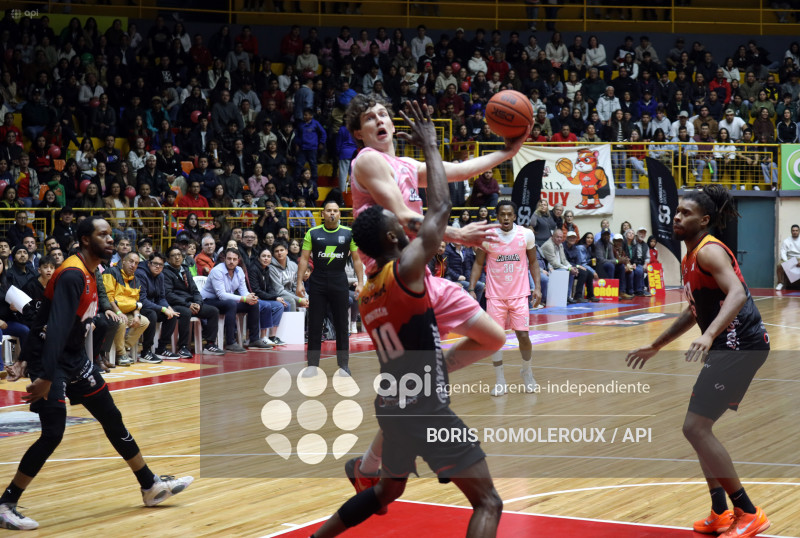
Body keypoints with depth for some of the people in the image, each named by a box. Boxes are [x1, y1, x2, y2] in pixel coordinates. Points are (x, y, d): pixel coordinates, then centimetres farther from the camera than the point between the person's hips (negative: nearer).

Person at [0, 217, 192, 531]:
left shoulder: (89, 275, 9)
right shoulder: (72, 275, -21)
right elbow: (56, 327, -31)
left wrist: (25, 358, 13)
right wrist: (45, 377, -38)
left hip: (75, 358, 10)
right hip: (50, 362, -10)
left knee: (113, 420, 12)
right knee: (53, 434, -13)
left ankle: (151, 487, 22)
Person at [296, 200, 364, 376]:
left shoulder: (349, 233, 2)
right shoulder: (312, 233, 2)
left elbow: (357, 259, 5)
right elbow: (304, 259, 3)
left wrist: (360, 283, -3)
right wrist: (299, 282, -5)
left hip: (339, 282, 0)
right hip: (317, 282, 0)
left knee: (341, 325, 4)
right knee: (314, 325, 1)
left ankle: (343, 365, 13)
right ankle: (312, 365, 7)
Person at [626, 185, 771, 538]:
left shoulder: (710, 251, -12)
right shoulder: (690, 259, 18)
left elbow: (737, 294, -29)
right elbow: (695, 311, 30)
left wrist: (709, 335, -43)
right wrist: (654, 347, 32)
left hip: (740, 345, -11)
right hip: (727, 346, 11)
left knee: (695, 427, -12)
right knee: (700, 427, 16)